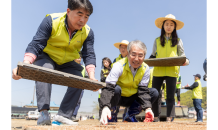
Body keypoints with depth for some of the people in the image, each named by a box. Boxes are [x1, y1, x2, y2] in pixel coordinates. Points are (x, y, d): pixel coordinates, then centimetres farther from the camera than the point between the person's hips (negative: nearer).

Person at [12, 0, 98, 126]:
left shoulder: (88, 32, -14)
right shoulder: (51, 21, -24)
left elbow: (89, 55, -16)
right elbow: (35, 45, -28)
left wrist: (92, 77, -33)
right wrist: (25, 65, -46)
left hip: (67, 63, 4)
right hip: (47, 57, -3)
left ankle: (63, 116, -15)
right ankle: (43, 113, -36)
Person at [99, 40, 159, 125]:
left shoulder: (145, 69, -12)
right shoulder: (119, 66, -26)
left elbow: (143, 90, -15)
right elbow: (108, 87, -37)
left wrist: (147, 108, -34)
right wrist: (105, 107, -54)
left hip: (132, 99, 5)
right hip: (118, 98, -4)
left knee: (154, 92, -14)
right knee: (116, 89, -36)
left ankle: (129, 115, -2)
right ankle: (110, 115, -9)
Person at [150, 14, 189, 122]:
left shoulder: (178, 41, 11)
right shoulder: (157, 40, 13)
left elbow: (182, 56, 7)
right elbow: (153, 55, 12)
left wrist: (186, 61, -14)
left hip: (172, 71, -1)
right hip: (158, 71, 1)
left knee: (170, 96, 1)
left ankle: (169, 119, 7)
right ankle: (155, 118, 12)